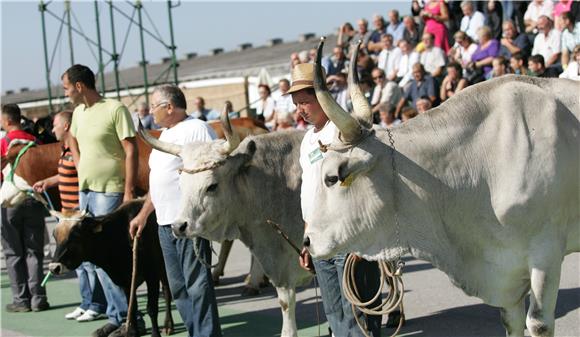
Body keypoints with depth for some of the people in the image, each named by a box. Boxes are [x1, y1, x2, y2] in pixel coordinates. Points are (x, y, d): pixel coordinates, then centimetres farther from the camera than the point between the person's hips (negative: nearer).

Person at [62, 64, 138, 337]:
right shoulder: (78, 112, 12)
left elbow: (131, 151, -14)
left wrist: (129, 191, -18)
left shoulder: (115, 109, -12)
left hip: (108, 193, -9)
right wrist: (80, 166, 15)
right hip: (84, 191, 9)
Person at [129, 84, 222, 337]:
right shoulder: (165, 135, 20)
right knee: (178, 287, 11)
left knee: (197, 283, -7)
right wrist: (143, 214, 25)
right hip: (165, 222, 9)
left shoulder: (197, 129, -8)